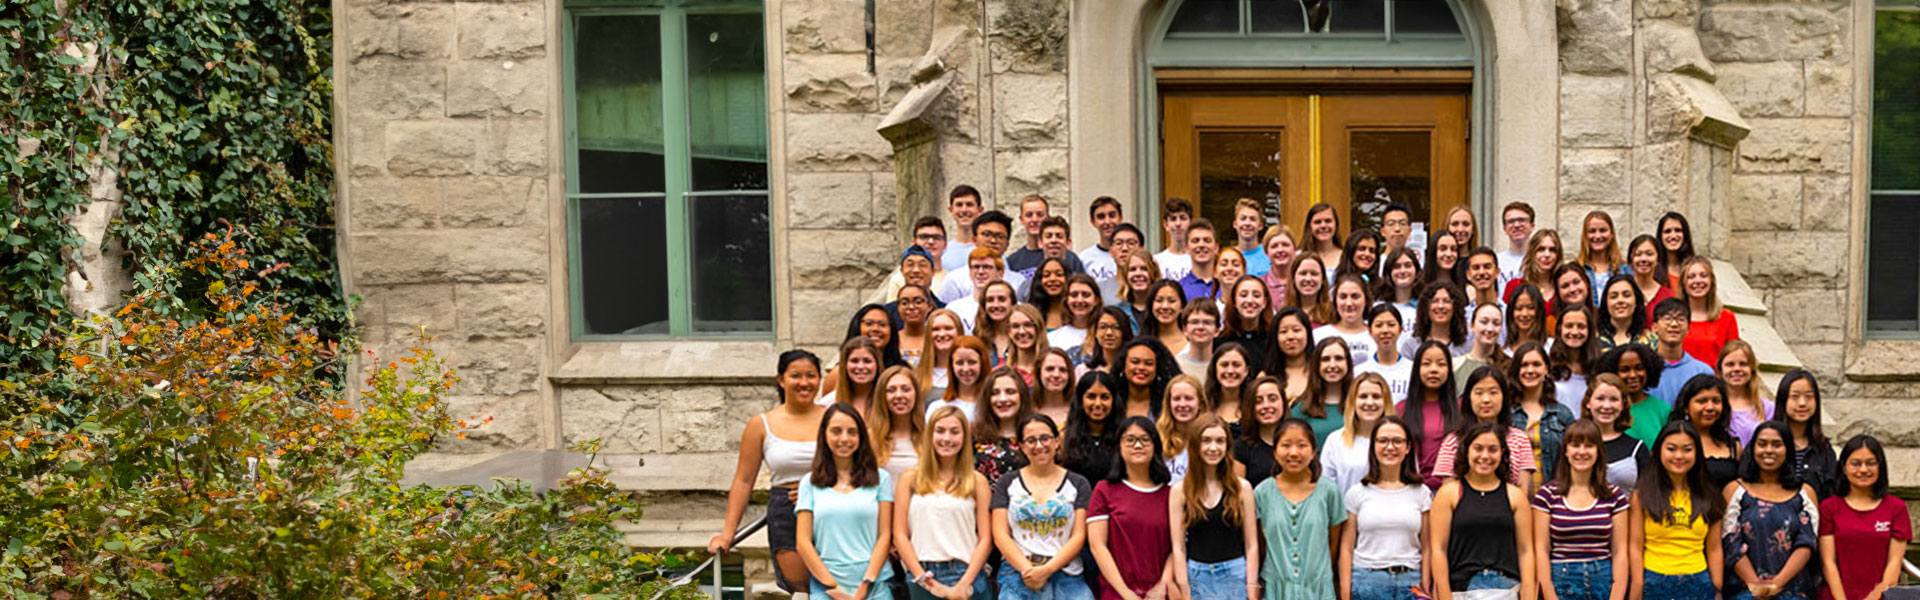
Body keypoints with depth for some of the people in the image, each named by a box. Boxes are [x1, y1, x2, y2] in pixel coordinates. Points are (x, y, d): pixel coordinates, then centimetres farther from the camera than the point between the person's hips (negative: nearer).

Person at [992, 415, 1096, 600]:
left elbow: (1079, 536, 4)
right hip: (1017, 572, 0)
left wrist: (1047, 570, -10)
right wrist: (1027, 570, -9)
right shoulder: (1007, 484, 13)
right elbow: (1000, 536, 5)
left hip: (1065, 572, 0)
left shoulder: (1078, 484, 13)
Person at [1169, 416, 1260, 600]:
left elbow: (1252, 545, 4)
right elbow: (1178, 547, 2)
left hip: (1236, 576, 0)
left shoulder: (1242, 488, 4)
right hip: (1196, 577, 0)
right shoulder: (1180, 490, 3)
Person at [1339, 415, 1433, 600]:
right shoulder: (1357, 493, 5)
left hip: (1411, 584, 1)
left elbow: (1426, 548, 8)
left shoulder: (1421, 493, 9)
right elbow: (1346, 548, 3)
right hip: (1366, 583, -1)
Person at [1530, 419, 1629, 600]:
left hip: (1603, 583, 1)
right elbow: (1541, 550, -2)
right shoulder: (1547, 494, 1)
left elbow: (1620, 551, 4)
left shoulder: (1614, 496, 7)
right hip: (1561, 583, -1)